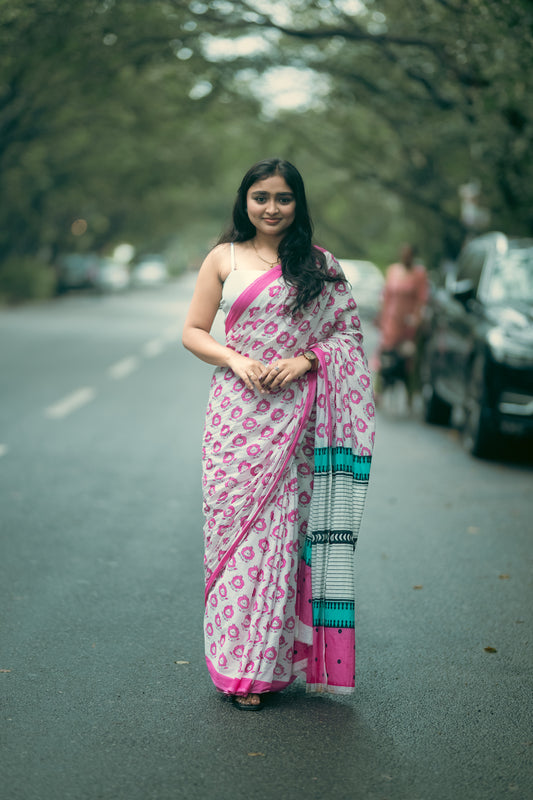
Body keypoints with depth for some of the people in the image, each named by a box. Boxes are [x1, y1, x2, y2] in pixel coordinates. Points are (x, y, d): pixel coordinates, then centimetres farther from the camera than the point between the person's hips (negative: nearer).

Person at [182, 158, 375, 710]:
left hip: (296, 416, 0)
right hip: (237, 413, 0)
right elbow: (193, 332, 9)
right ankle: (236, 662, 8)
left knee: (282, 529, -2)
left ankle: (266, 661, 8)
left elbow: (349, 333, 7)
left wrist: (303, 361, -10)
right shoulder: (223, 259, 9)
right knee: (234, 523, -2)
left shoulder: (320, 265, 9)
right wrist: (236, 360, -9)